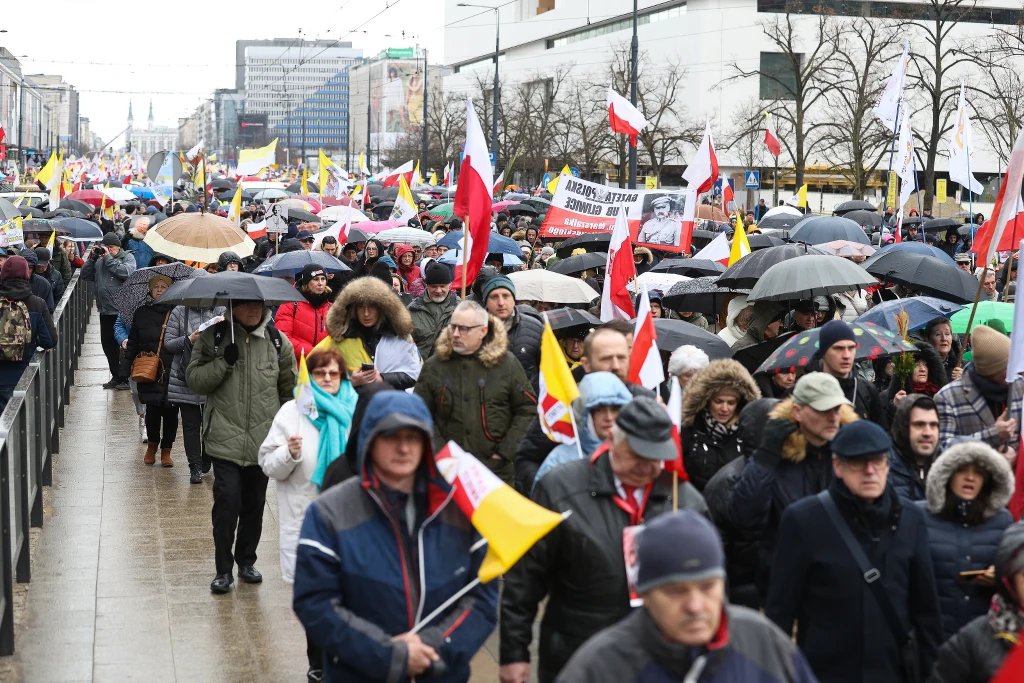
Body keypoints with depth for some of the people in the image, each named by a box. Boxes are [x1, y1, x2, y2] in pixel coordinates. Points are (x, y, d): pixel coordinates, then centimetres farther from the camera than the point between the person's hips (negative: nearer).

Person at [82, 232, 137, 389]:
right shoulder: (100, 261, 14)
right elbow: (85, 275, 10)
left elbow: (126, 272, -19)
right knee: (108, 344, 11)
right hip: (105, 311, 6)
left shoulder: (127, 258, 0)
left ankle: (127, 378, 6)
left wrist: (109, 258, -15)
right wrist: (92, 258, -1)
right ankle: (116, 376, 21)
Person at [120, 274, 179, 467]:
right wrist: (125, 370, 4)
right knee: (153, 409, -2)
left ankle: (166, 450, 17)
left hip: (173, 372, 0)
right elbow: (132, 344, 9)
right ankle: (152, 445, 23)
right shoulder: (142, 314, 7)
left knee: (171, 411, 1)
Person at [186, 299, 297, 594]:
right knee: (227, 501, -10)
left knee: (254, 504, 11)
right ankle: (223, 570, 4)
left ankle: (246, 561, 29)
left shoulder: (278, 341, 5)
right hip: (226, 439, -2)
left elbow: (290, 390, 14)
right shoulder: (213, 337, 0)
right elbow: (194, 380, -3)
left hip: (264, 441, 2)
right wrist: (223, 362, -17)